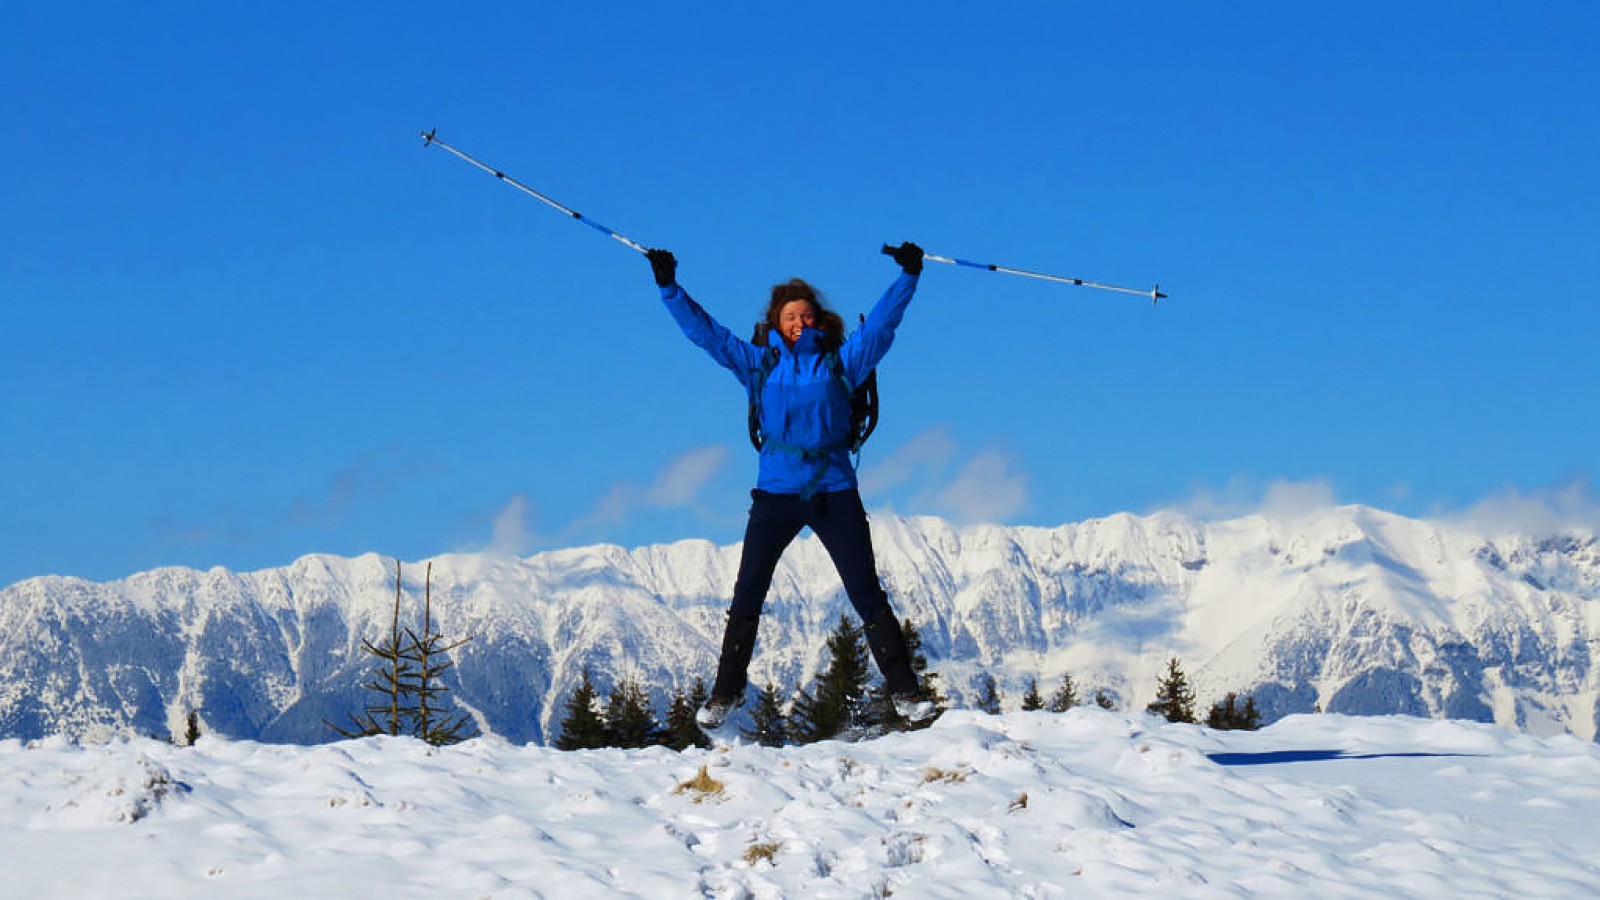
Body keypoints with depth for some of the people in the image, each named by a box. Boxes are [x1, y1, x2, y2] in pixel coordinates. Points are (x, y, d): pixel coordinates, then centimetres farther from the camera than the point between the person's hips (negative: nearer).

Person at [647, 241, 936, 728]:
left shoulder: (840, 361, 6)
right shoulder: (759, 363, 8)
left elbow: (881, 322, 3)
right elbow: (704, 330, 9)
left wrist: (908, 277, -7)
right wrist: (669, 287, 4)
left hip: (834, 492, -1)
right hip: (776, 492, 1)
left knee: (867, 593, -2)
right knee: (747, 593, 0)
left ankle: (904, 692, 1)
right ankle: (726, 692, 12)